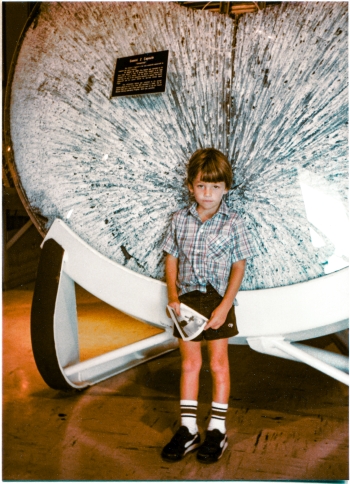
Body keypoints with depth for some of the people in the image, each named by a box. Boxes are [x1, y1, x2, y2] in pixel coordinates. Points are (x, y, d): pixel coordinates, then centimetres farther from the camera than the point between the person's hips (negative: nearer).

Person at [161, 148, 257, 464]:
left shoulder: (233, 224, -7)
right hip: (186, 298, 3)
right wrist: (172, 295, -6)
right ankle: (188, 430, 22)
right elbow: (171, 258, 6)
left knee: (218, 363, 8)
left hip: (217, 299, -2)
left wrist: (225, 305, -13)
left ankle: (217, 430, 21)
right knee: (190, 363, 11)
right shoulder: (180, 219, 1)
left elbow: (239, 267, -5)